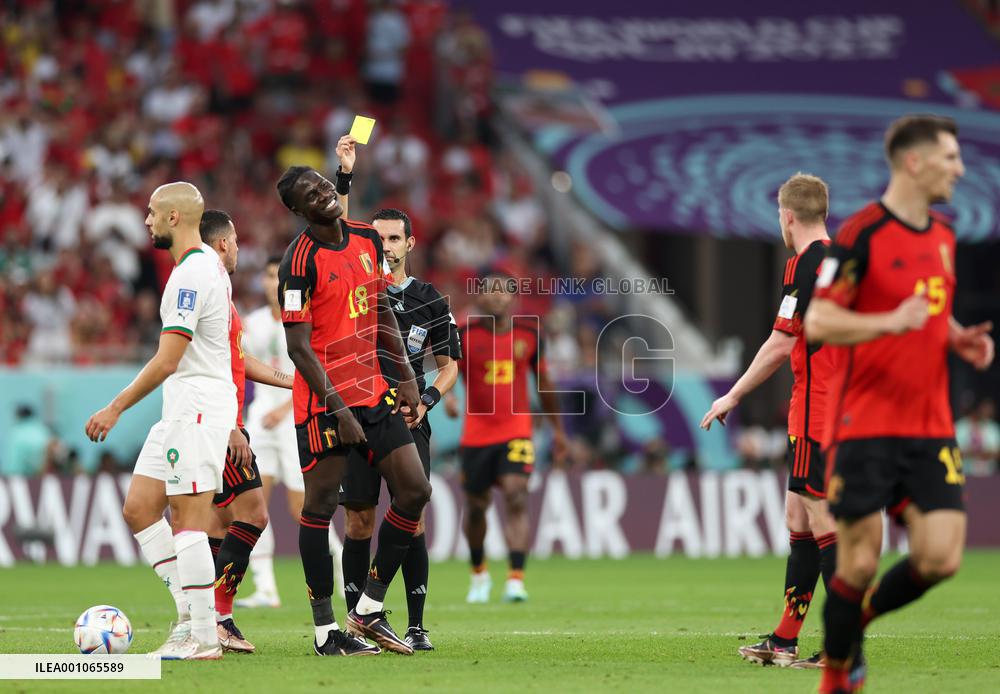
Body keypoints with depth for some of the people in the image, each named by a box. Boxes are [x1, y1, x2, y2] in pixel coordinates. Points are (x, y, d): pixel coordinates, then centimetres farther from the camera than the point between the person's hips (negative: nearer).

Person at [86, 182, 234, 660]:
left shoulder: (191, 274, -17)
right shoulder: (209, 265, 16)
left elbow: (166, 361, -20)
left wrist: (115, 409, -16)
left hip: (197, 407, -10)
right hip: (181, 410, 10)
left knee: (188, 522, -8)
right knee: (138, 508, 9)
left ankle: (203, 637, -6)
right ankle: (191, 608, 10)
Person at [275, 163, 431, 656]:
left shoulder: (368, 240, 7)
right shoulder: (300, 261, -14)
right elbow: (298, 347, -16)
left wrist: (407, 376, 13)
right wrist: (337, 408, -21)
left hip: (373, 391, 7)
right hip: (323, 400, -7)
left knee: (415, 491, 3)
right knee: (320, 506, -3)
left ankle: (369, 610, 12)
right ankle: (325, 630, 3)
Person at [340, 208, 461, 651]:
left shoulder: (429, 301, 8)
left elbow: (449, 365, 12)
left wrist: (425, 401, -6)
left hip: (407, 419, 0)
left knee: (411, 518, -6)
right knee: (359, 522, -1)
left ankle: (416, 627, -1)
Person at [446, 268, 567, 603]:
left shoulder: (528, 333, 2)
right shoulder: (465, 334, -5)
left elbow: (542, 381, 13)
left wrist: (557, 428, 18)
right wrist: (448, 396, -33)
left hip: (516, 431, 0)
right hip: (476, 433, 0)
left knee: (516, 497, -18)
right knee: (476, 506, 10)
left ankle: (516, 579, -23)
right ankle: (478, 573, 35)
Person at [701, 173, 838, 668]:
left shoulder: (805, 263, -12)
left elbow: (779, 347, -14)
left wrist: (733, 396, -4)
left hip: (816, 415, -9)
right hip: (842, 412, 9)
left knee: (823, 524, -8)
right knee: (799, 520, 13)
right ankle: (785, 641, 17)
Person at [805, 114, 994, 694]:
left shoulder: (943, 237, 13)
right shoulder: (862, 234, -10)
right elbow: (818, 322, -15)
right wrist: (890, 321, -29)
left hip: (931, 429, 6)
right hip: (865, 427, -6)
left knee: (940, 558, -5)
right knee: (861, 562, -4)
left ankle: (857, 621, 22)